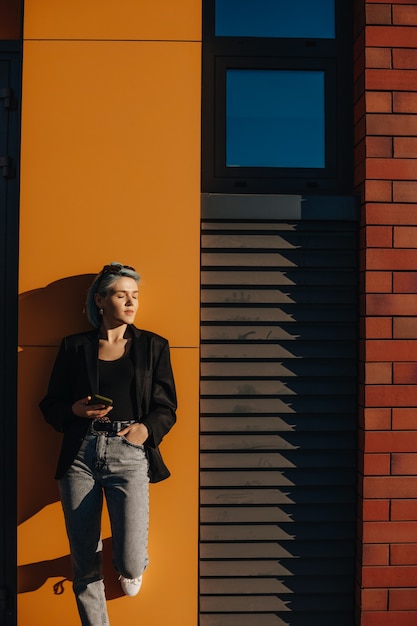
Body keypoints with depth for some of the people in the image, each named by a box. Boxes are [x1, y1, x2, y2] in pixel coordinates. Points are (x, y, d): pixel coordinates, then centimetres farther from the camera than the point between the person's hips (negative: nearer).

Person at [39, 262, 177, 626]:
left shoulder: (153, 346, 11)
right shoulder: (75, 347, 11)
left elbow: (166, 408, 9)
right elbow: (50, 405, 12)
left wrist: (147, 428, -11)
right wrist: (76, 410, -9)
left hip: (129, 454, -1)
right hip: (80, 454, 1)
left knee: (129, 564, -11)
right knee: (85, 565, 5)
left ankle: (135, 566, 27)